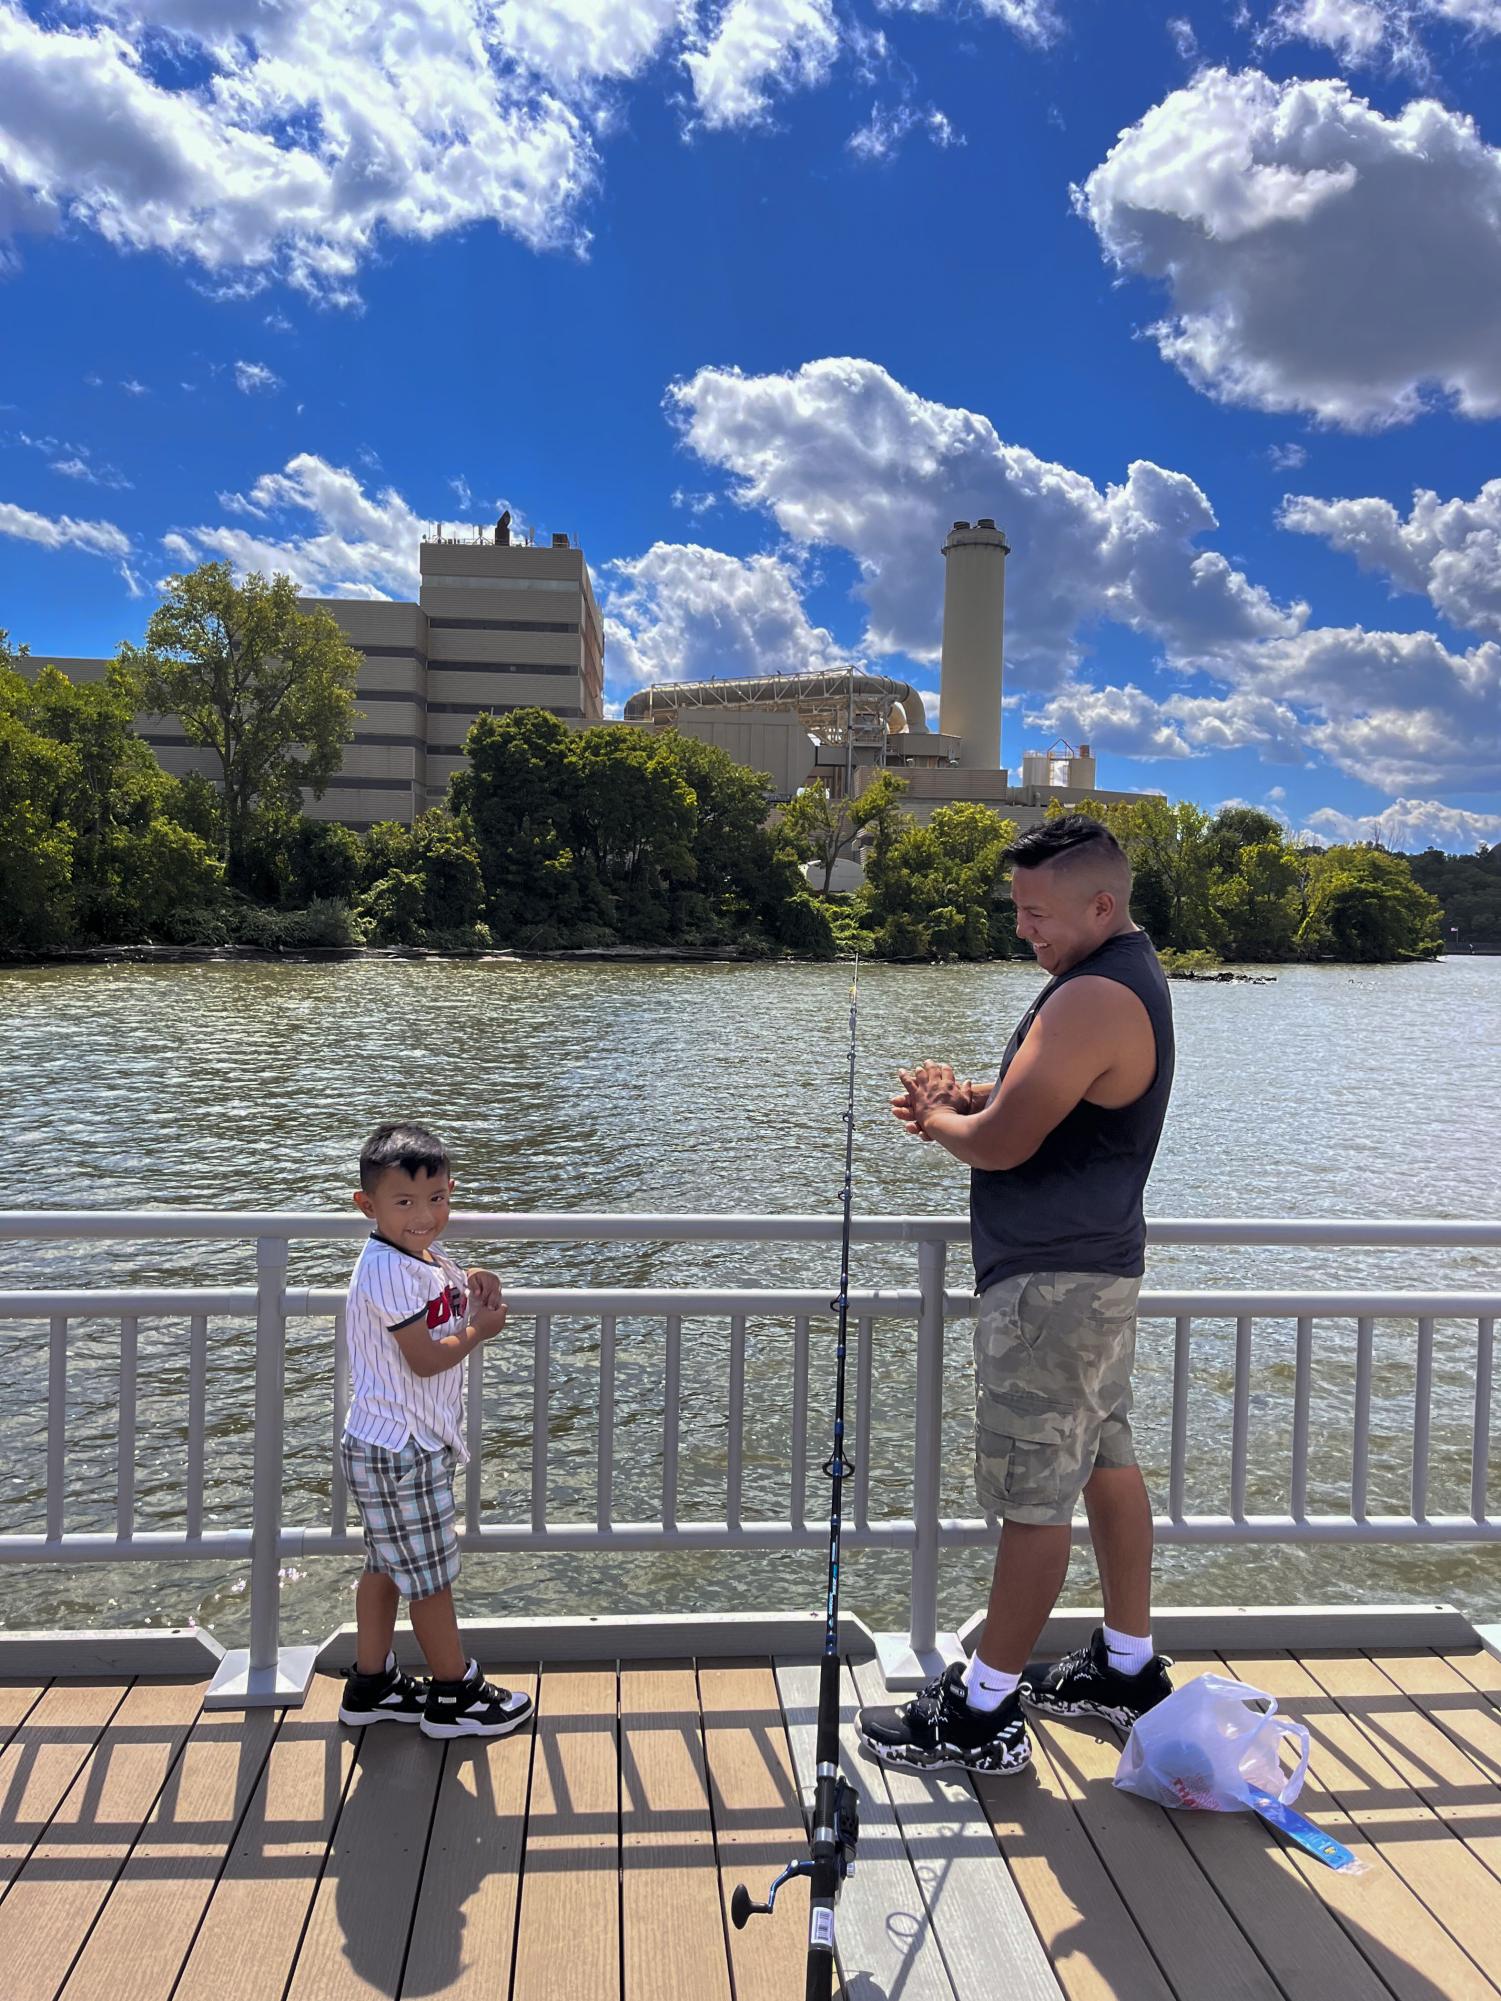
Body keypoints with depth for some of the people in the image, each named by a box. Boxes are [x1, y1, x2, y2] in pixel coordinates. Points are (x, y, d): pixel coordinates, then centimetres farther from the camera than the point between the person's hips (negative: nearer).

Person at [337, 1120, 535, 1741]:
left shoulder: (428, 1259, 6)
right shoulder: (389, 1270, -23)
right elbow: (425, 1359, -23)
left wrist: (471, 1287, -1)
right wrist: (481, 1327, -9)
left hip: (386, 1447, 10)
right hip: (399, 1452, -10)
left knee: (388, 1566, 20)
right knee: (431, 1573, 4)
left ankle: (371, 1685, 33)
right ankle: (455, 1696, 19)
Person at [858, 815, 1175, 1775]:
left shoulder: (1094, 998, -23)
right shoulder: (1134, 973, 12)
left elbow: (1001, 1144, -25)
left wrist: (943, 1117, -4)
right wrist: (966, 1099, 4)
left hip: (1051, 1281, -11)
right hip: (1102, 1265, 11)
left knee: (1033, 1498, -2)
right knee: (1108, 1461, 18)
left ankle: (983, 1715, 10)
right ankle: (1129, 1668, 32)